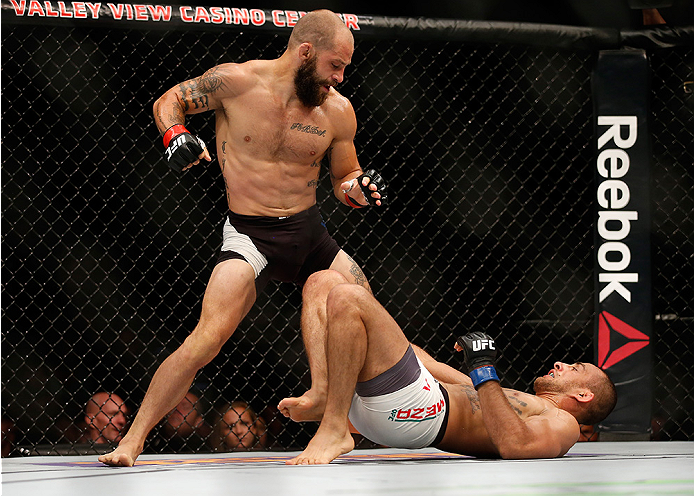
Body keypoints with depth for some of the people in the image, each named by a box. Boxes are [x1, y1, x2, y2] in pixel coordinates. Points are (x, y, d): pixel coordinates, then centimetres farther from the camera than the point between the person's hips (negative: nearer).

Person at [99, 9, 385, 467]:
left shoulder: (337, 111, 0)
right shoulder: (236, 81, -10)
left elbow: (344, 180, 13)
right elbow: (169, 101, 5)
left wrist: (360, 188, -10)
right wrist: (175, 133, -16)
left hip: (311, 230, 5)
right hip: (251, 235, -5)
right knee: (209, 335, -21)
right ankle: (133, 439, -11)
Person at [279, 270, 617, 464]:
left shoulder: (562, 425, 3)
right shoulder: (527, 404, 32)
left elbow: (514, 445, -19)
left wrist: (484, 371, -16)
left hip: (415, 405, -10)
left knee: (347, 298, -27)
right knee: (324, 281, 12)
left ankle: (334, 431, -25)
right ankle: (323, 399, -1)